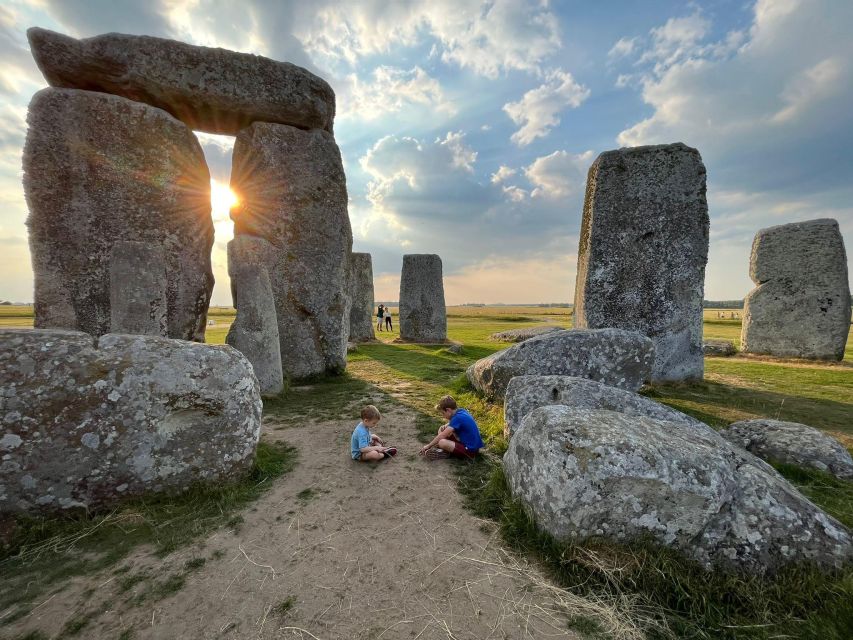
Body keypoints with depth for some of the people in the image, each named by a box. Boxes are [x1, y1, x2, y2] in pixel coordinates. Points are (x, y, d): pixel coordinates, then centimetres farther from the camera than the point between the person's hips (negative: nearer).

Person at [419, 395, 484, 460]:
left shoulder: (458, 417, -23)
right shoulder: (461, 411, 2)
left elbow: (442, 436, -20)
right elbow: (453, 424, 23)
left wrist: (428, 446, -10)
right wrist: (445, 426, 1)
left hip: (470, 450, -10)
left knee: (442, 442, -29)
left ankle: (446, 452, -1)